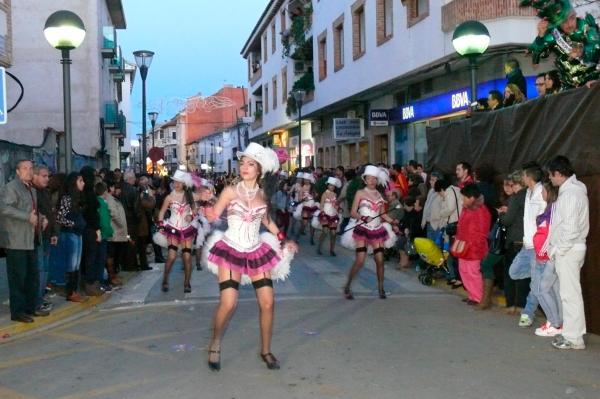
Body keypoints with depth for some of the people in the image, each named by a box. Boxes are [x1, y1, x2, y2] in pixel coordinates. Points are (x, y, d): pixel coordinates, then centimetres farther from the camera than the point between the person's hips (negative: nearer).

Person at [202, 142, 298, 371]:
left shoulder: (263, 195, 5)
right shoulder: (230, 191, -5)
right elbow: (213, 216, -8)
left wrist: (283, 239, 17)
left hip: (257, 252, 4)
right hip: (231, 251, -3)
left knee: (267, 303, -1)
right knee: (228, 303, -13)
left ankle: (266, 350, 17)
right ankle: (215, 346, 12)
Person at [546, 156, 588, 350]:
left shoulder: (571, 193, -18)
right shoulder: (571, 189, 12)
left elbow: (571, 228, -23)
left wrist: (558, 250, -14)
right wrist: (553, 246, 13)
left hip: (568, 250, -10)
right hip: (567, 250, 10)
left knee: (570, 293, -4)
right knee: (569, 292, 15)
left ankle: (574, 338, 3)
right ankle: (572, 331, 24)